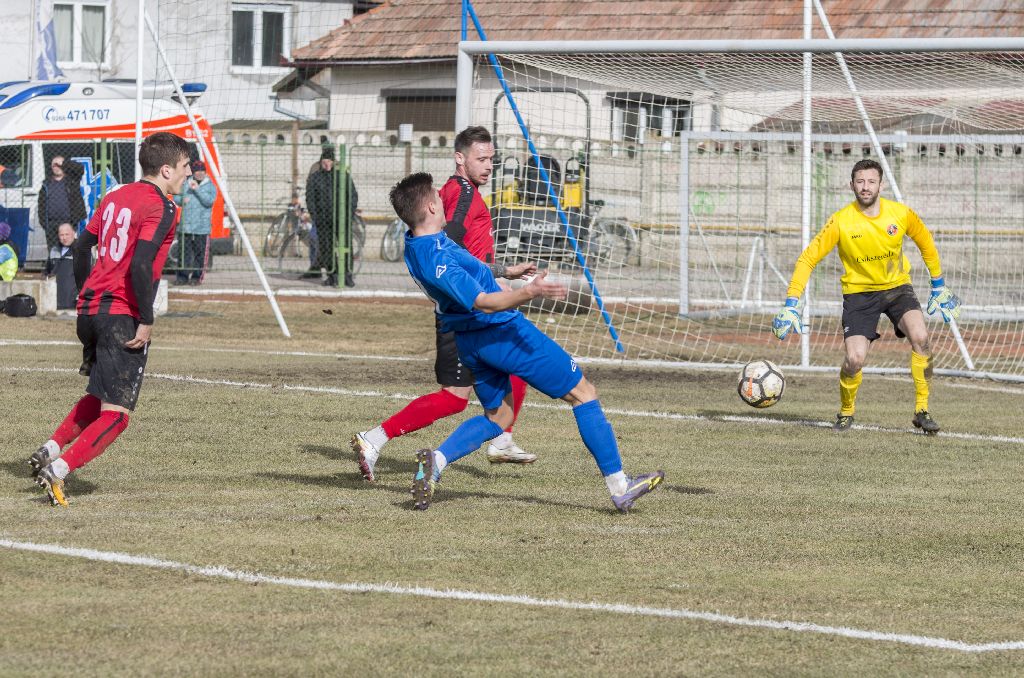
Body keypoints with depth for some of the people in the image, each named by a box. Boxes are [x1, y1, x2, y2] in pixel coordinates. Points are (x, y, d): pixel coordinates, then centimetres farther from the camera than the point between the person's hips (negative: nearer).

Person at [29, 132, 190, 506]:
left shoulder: (116, 197, 14)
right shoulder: (161, 208, -11)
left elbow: (82, 246, 19)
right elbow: (141, 264, -22)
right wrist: (146, 321, -17)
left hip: (90, 308, 8)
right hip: (123, 317, -8)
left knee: (99, 397, 28)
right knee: (116, 414, -4)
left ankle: (51, 448, 16)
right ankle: (59, 470, -17)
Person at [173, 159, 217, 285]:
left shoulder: (210, 186, 2)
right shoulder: (186, 184, 13)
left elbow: (209, 201, -13)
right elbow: (176, 197, 20)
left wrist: (197, 189, -19)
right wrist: (182, 200, -3)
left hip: (202, 227, -3)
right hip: (186, 225, 3)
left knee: (200, 253, -3)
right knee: (185, 252, 3)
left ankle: (197, 277, 4)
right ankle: (183, 276, 8)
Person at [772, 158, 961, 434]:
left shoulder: (901, 214, -10)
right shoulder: (841, 221, -17)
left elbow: (926, 244, 10)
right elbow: (807, 259, -13)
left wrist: (939, 287, 15)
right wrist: (791, 305, -19)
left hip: (897, 287, 1)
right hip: (859, 292, -1)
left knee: (920, 337, -25)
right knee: (855, 359, -18)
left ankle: (921, 410, -12)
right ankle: (845, 412, 12)